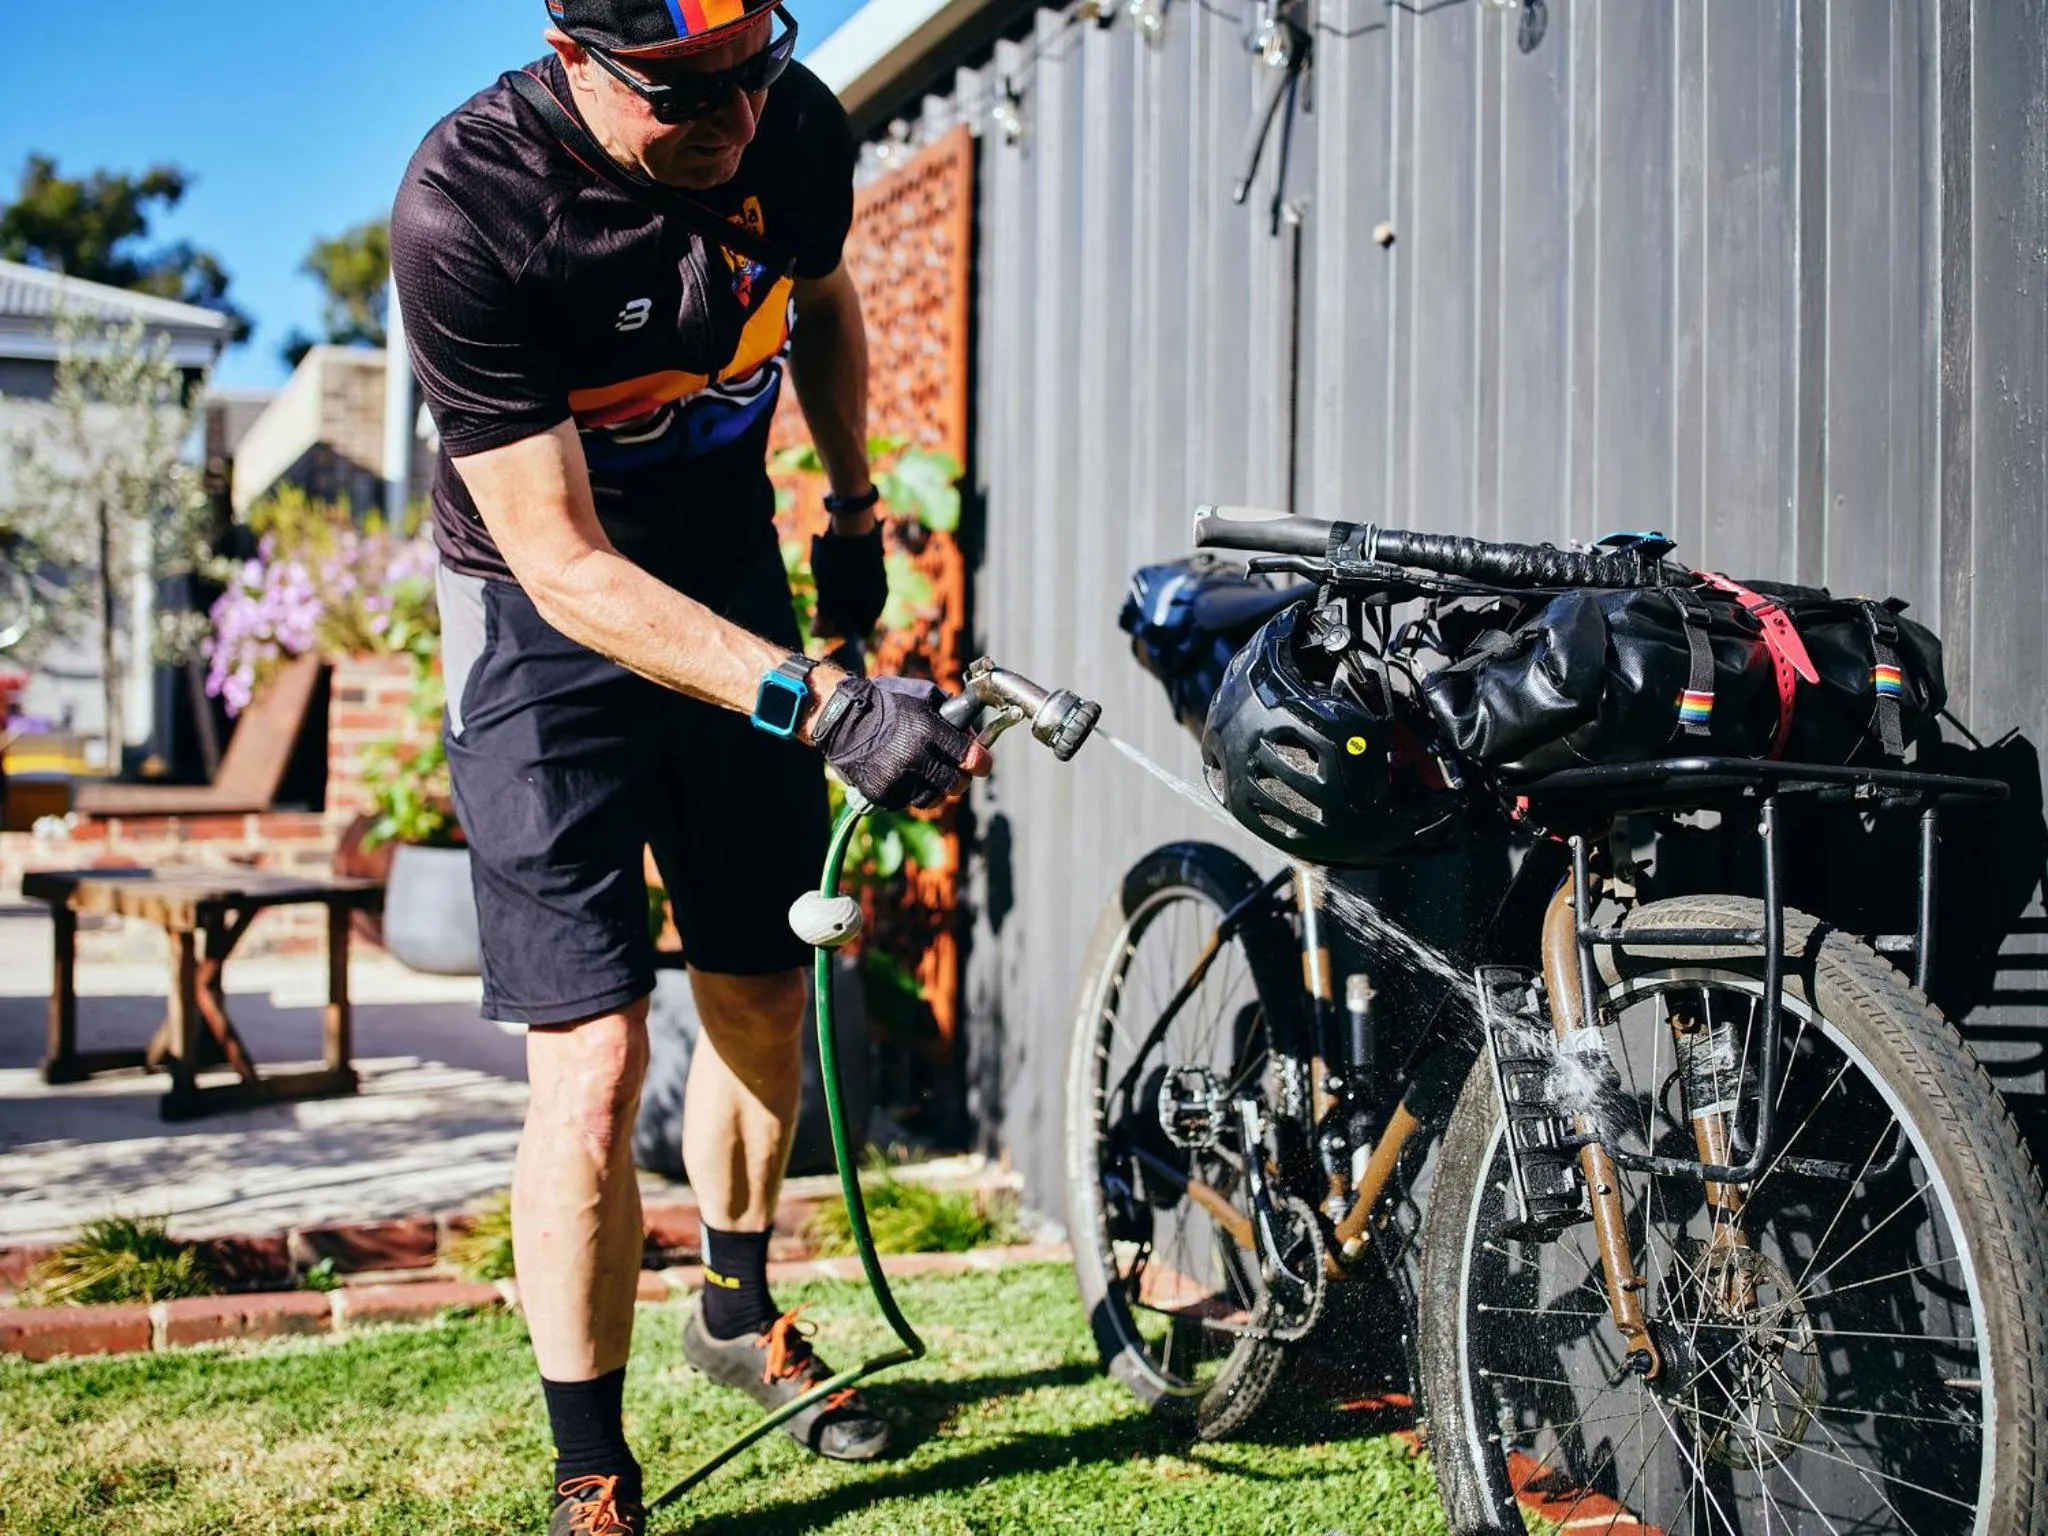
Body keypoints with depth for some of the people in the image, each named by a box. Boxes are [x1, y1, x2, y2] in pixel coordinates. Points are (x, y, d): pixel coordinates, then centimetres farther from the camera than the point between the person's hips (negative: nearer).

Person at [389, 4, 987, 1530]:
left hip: (736, 579, 5)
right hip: (549, 617, -5)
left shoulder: (797, 128, -14)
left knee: (764, 1003, 15)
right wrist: (816, 703, -40)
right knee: (593, 1063, -14)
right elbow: (568, 565, -31)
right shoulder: (464, 208, -30)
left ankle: (740, 1309, 41)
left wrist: (855, 508, 19)